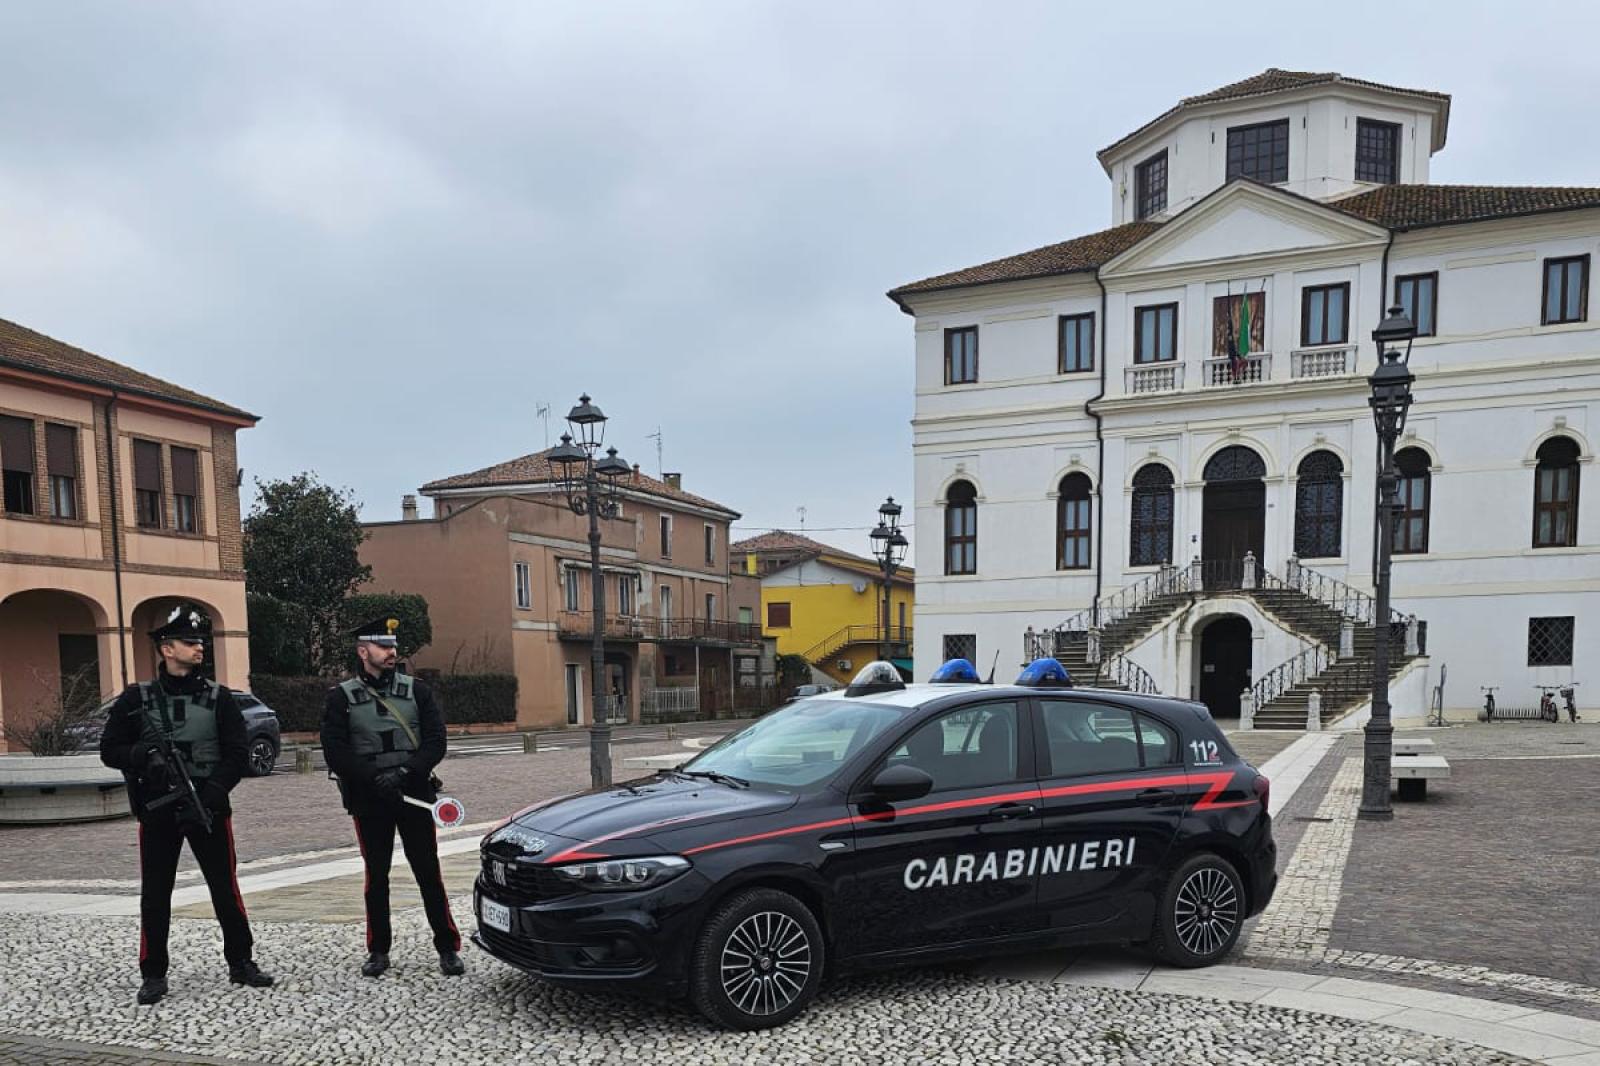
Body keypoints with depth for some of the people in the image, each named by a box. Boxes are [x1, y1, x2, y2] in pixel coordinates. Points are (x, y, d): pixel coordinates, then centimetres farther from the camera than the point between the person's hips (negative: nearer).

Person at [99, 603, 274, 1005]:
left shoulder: (218, 697, 2)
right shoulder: (136, 699, 2)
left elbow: (237, 754, -1)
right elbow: (109, 750, 3)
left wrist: (213, 791, -16)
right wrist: (140, 753, -18)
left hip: (208, 809, 0)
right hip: (157, 810, 0)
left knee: (226, 888, 5)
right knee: (155, 894, 6)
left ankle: (241, 963, 17)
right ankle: (153, 974, 19)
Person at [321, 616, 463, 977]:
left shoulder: (416, 690, 5)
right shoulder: (341, 697, 2)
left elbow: (435, 741, 0)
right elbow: (335, 753, -6)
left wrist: (404, 771, -15)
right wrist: (376, 777, -17)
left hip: (414, 796, 0)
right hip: (369, 801, 0)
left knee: (429, 873, 2)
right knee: (376, 876, 9)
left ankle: (448, 948, 10)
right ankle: (378, 950, 23)